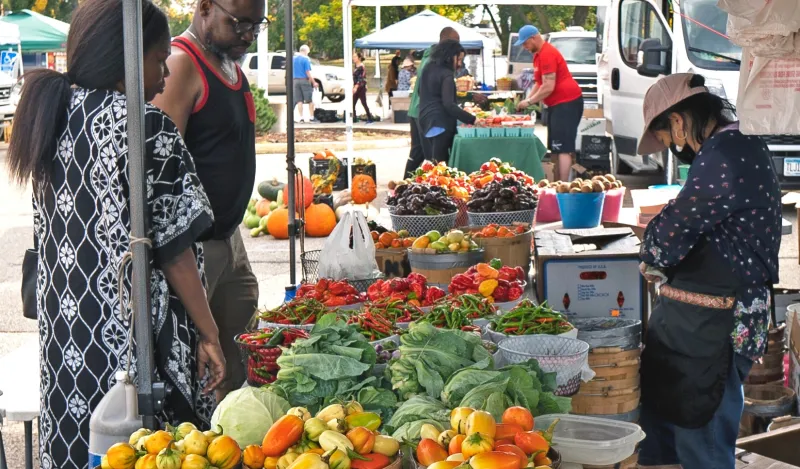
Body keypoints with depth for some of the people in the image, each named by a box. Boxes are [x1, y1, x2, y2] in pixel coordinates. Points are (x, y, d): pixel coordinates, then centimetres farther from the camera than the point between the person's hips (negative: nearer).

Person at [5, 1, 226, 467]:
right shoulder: (146, 127, -15)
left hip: (62, 330, 8)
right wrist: (208, 334, -6)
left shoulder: (52, 115, 6)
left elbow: (50, 233, 12)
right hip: (132, 335, -7)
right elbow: (174, 248, -13)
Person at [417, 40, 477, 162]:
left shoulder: (429, 70, 14)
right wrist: (472, 119, -24)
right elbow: (449, 105, -21)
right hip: (440, 124, -9)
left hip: (425, 122, 9)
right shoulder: (446, 75, -12)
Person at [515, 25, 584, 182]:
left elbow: (548, 87, -22)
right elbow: (539, 83, 23)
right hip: (558, 103, 11)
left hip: (566, 103, -11)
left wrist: (529, 102, -12)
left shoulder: (547, 54, -18)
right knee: (557, 147, 12)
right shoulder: (539, 54, 15)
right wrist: (527, 99, 11)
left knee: (563, 148, -15)